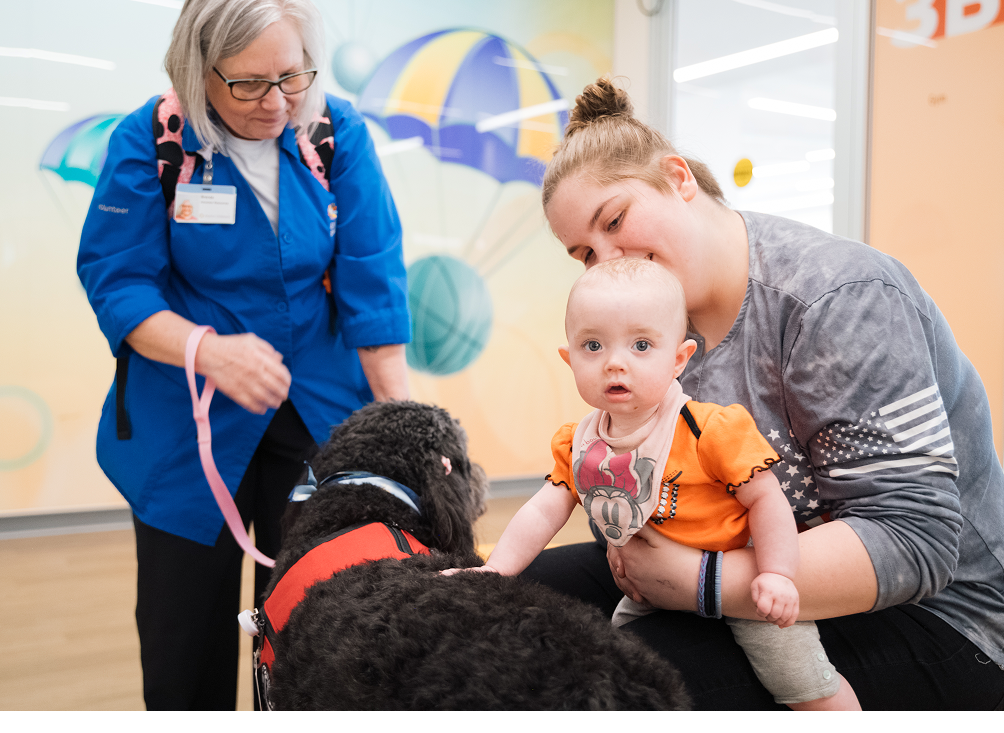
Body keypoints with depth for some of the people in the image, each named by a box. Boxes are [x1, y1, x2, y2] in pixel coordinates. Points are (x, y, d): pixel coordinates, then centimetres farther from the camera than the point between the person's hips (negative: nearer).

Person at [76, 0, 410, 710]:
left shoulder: (339, 133, -7)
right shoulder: (150, 141, -10)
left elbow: (372, 285, -8)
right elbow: (115, 283, -11)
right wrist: (206, 350, -31)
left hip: (320, 411, 1)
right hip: (187, 420, -1)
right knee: (182, 628, 12)